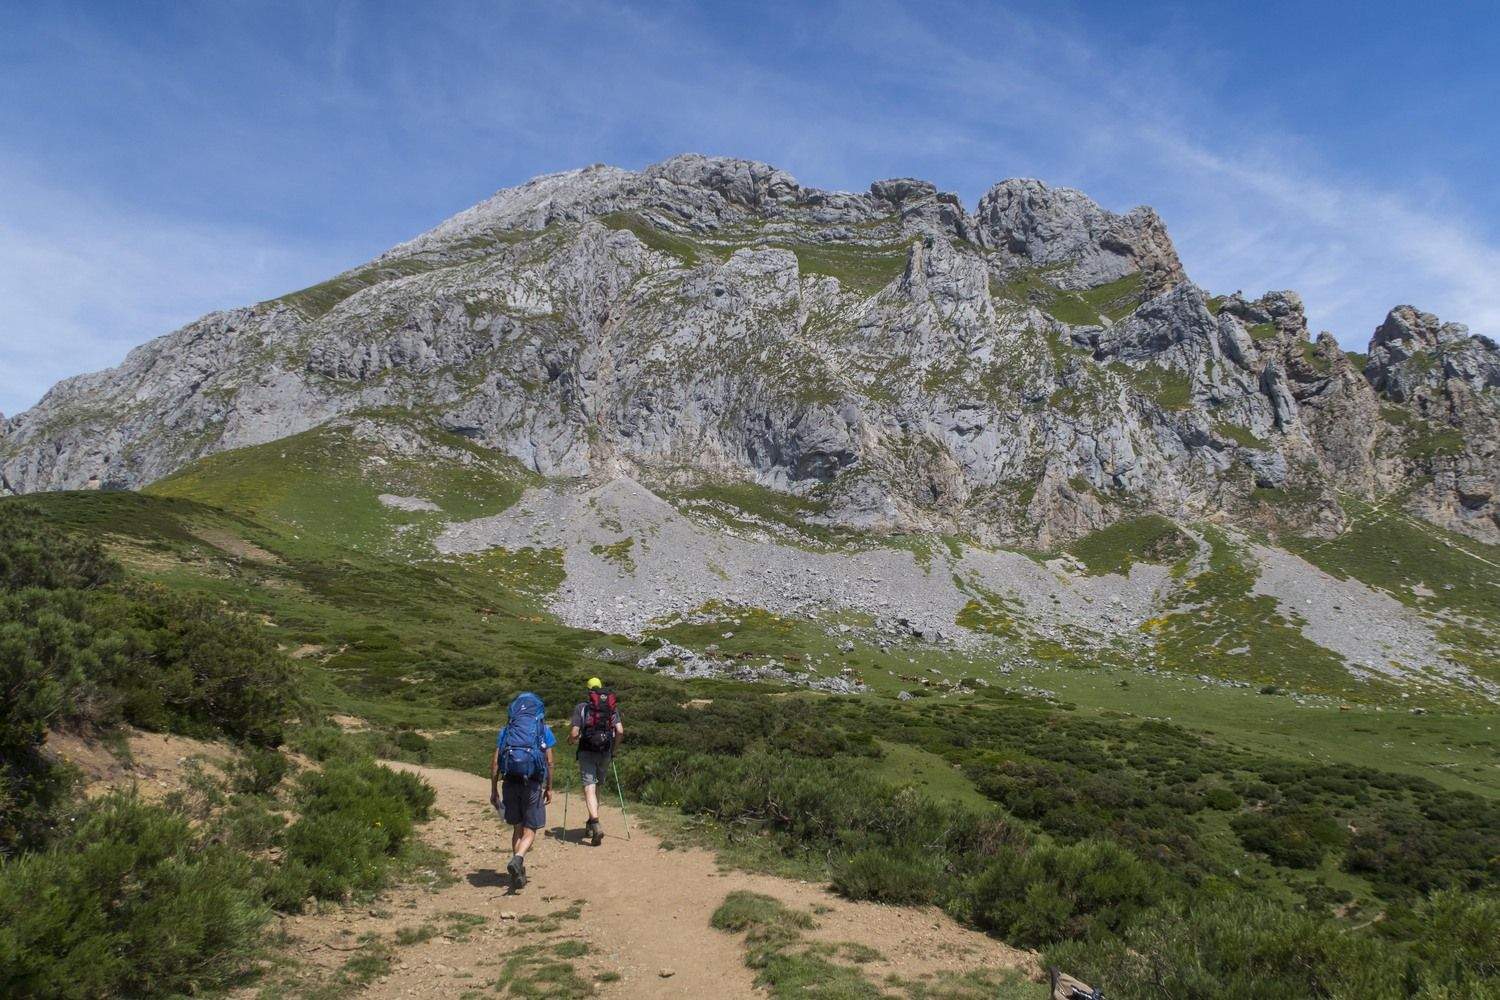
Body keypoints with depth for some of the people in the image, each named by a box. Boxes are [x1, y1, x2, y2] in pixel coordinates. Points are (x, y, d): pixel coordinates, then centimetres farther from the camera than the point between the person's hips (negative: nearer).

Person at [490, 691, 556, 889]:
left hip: (510, 783, 2)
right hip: (533, 784, -2)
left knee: (517, 829, 17)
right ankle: (517, 859, -21)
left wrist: (494, 790, 10)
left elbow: (495, 762, 5)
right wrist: (549, 788, 11)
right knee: (530, 830, 6)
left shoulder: (506, 730, 11)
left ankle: (519, 872, 17)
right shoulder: (543, 729, 6)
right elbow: (549, 762, 2)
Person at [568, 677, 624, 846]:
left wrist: (570, 740, 15)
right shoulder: (612, 707, 7)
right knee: (596, 785, 20)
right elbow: (620, 731, -1)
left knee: (589, 787, -7)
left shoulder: (581, 707, -1)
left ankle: (596, 825, -23)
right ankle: (592, 822, 26)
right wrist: (613, 747, 14)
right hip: (605, 753, 3)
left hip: (587, 751, -3)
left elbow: (574, 734, -8)